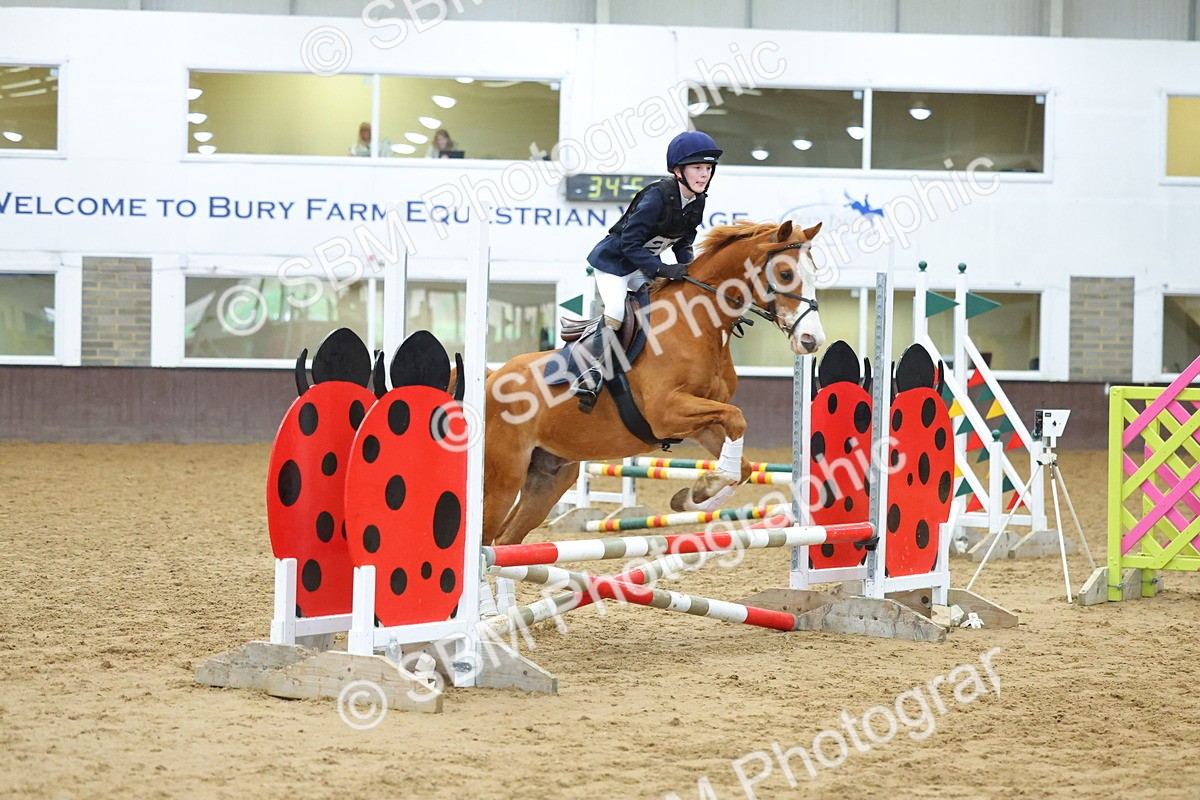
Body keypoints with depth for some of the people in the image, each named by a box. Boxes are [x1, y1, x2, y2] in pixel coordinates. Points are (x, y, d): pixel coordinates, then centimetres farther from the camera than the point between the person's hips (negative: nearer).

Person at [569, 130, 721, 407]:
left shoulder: (697, 203, -6)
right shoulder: (657, 197, -30)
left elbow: (683, 244, 8)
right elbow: (630, 244, -30)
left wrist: (688, 269, -10)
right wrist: (662, 270, -37)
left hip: (642, 265, 9)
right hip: (613, 259, -9)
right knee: (616, 311, -23)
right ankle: (593, 373, -22)